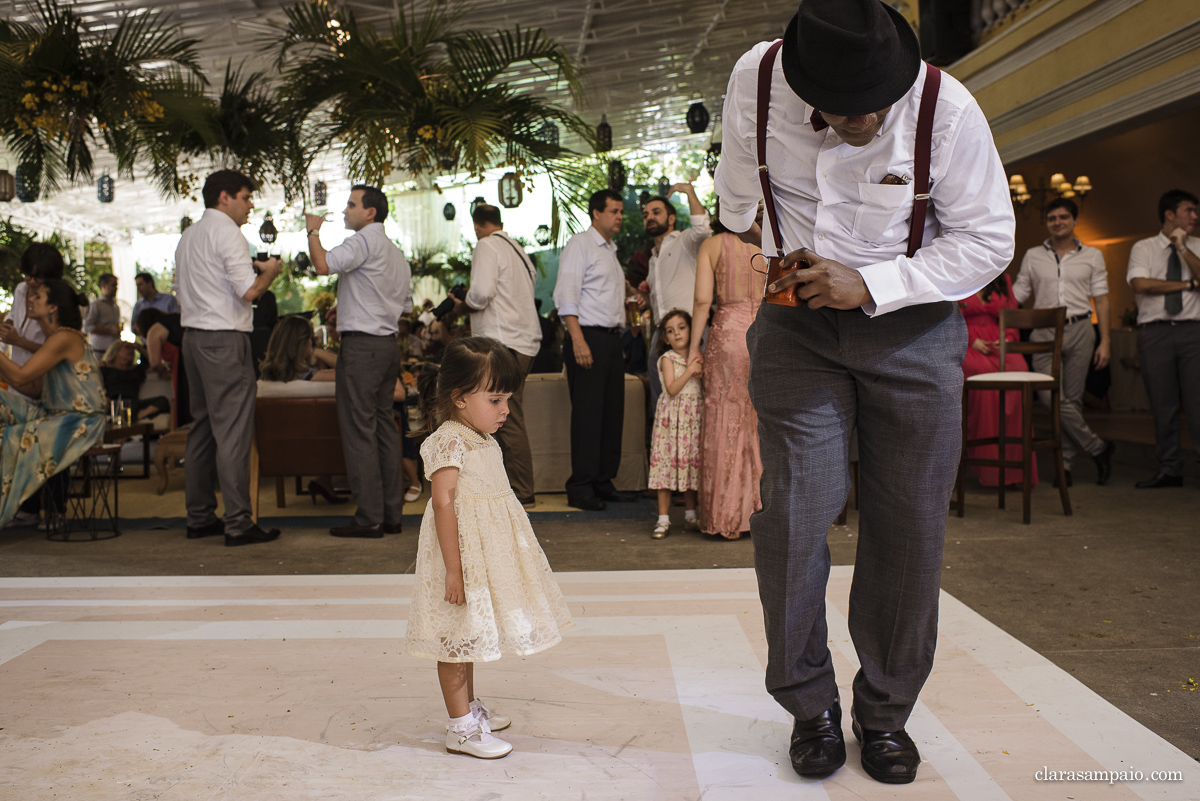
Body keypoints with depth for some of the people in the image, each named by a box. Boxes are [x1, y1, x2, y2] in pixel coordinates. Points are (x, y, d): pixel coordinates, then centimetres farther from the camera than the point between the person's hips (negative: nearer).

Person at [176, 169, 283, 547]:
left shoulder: (188, 236, 19)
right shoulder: (227, 232, -9)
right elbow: (249, 290, -18)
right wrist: (270, 271, 1)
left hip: (193, 336, 9)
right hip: (225, 339, -9)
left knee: (202, 427, 12)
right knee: (233, 430, -8)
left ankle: (199, 517, 16)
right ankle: (238, 523, -7)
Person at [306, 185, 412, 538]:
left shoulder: (363, 241, -8)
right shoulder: (396, 253, 20)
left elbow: (324, 264, -23)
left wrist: (313, 231, -4)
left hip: (361, 346, -9)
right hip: (389, 344, 9)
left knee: (359, 430, -6)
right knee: (384, 426, 10)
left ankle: (369, 518, -5)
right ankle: (391, 514, 13)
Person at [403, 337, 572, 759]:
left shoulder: (483, 441, 10)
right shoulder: (448, 441, -20)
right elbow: (443, 503, -25)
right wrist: (453, 568, -27)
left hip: (485, 554, 10)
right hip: (462, 552, -10)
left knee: (470, 634, 20)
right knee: (458, 637, 0)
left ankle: (469, 707, 35)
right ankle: (461, 728, 8)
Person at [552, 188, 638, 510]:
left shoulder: (611, 250, 22)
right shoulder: (579, 244, -4)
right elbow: (566, 295, -13)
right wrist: (578, 340, -21)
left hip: (612, 339, 9)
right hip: (588, 337, -8)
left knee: (612, 413, 8)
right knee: (587, 414, -9)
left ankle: (603, 483, 15)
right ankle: (580, 489, -4)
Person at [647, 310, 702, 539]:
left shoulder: (697, 357, 13)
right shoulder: (667, 359, -2)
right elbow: (672, 389, -12)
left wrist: (702, 370, -2)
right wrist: (690, 371, -17)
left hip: (694, 417, 5)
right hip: (672, 415, -4)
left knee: (692, 463, 7)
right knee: (667, 462, -6)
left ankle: (690, 517, 17)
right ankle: (663, 519, 0)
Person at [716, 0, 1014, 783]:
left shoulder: (948, 109, -17)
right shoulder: (757, 79, -11)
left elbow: (988, 240, -9)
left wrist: (870, 286, -19)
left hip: (911, 326, 0)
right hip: (797, 324, 1)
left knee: (909, 526, 0)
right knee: (794, 512, -8)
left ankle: (886, 712, 18)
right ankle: (811, 705, 11)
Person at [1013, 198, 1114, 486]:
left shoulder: (1092, 256, 11)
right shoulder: (1033, 256, 13)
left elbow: (1101, 301, 10)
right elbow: (1017, 294, 16)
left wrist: (1105, 341, 3)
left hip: (1079, 330, 0)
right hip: (1044, 332, 0)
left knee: (1073, 398, -1)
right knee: (1053, 397, -12)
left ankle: (1065, 462, 8)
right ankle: (1098, 448, 3)